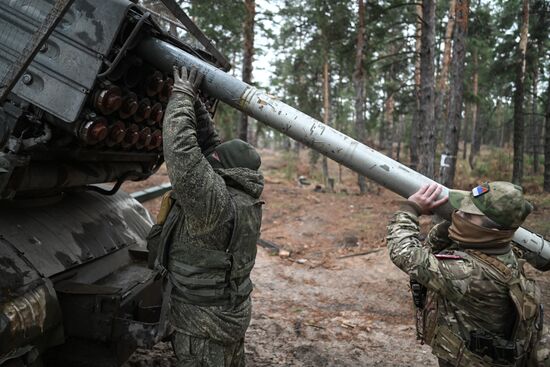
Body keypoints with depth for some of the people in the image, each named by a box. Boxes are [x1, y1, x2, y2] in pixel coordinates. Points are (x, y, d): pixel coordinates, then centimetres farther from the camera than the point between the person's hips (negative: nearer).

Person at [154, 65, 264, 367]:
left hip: (205, 328, -8)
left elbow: (181, 148, -33)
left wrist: (182, 93, -19)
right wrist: (192, 97, 0)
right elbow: (208, 142, 3)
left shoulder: (213, 200, -28)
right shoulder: (243, 194, -3)